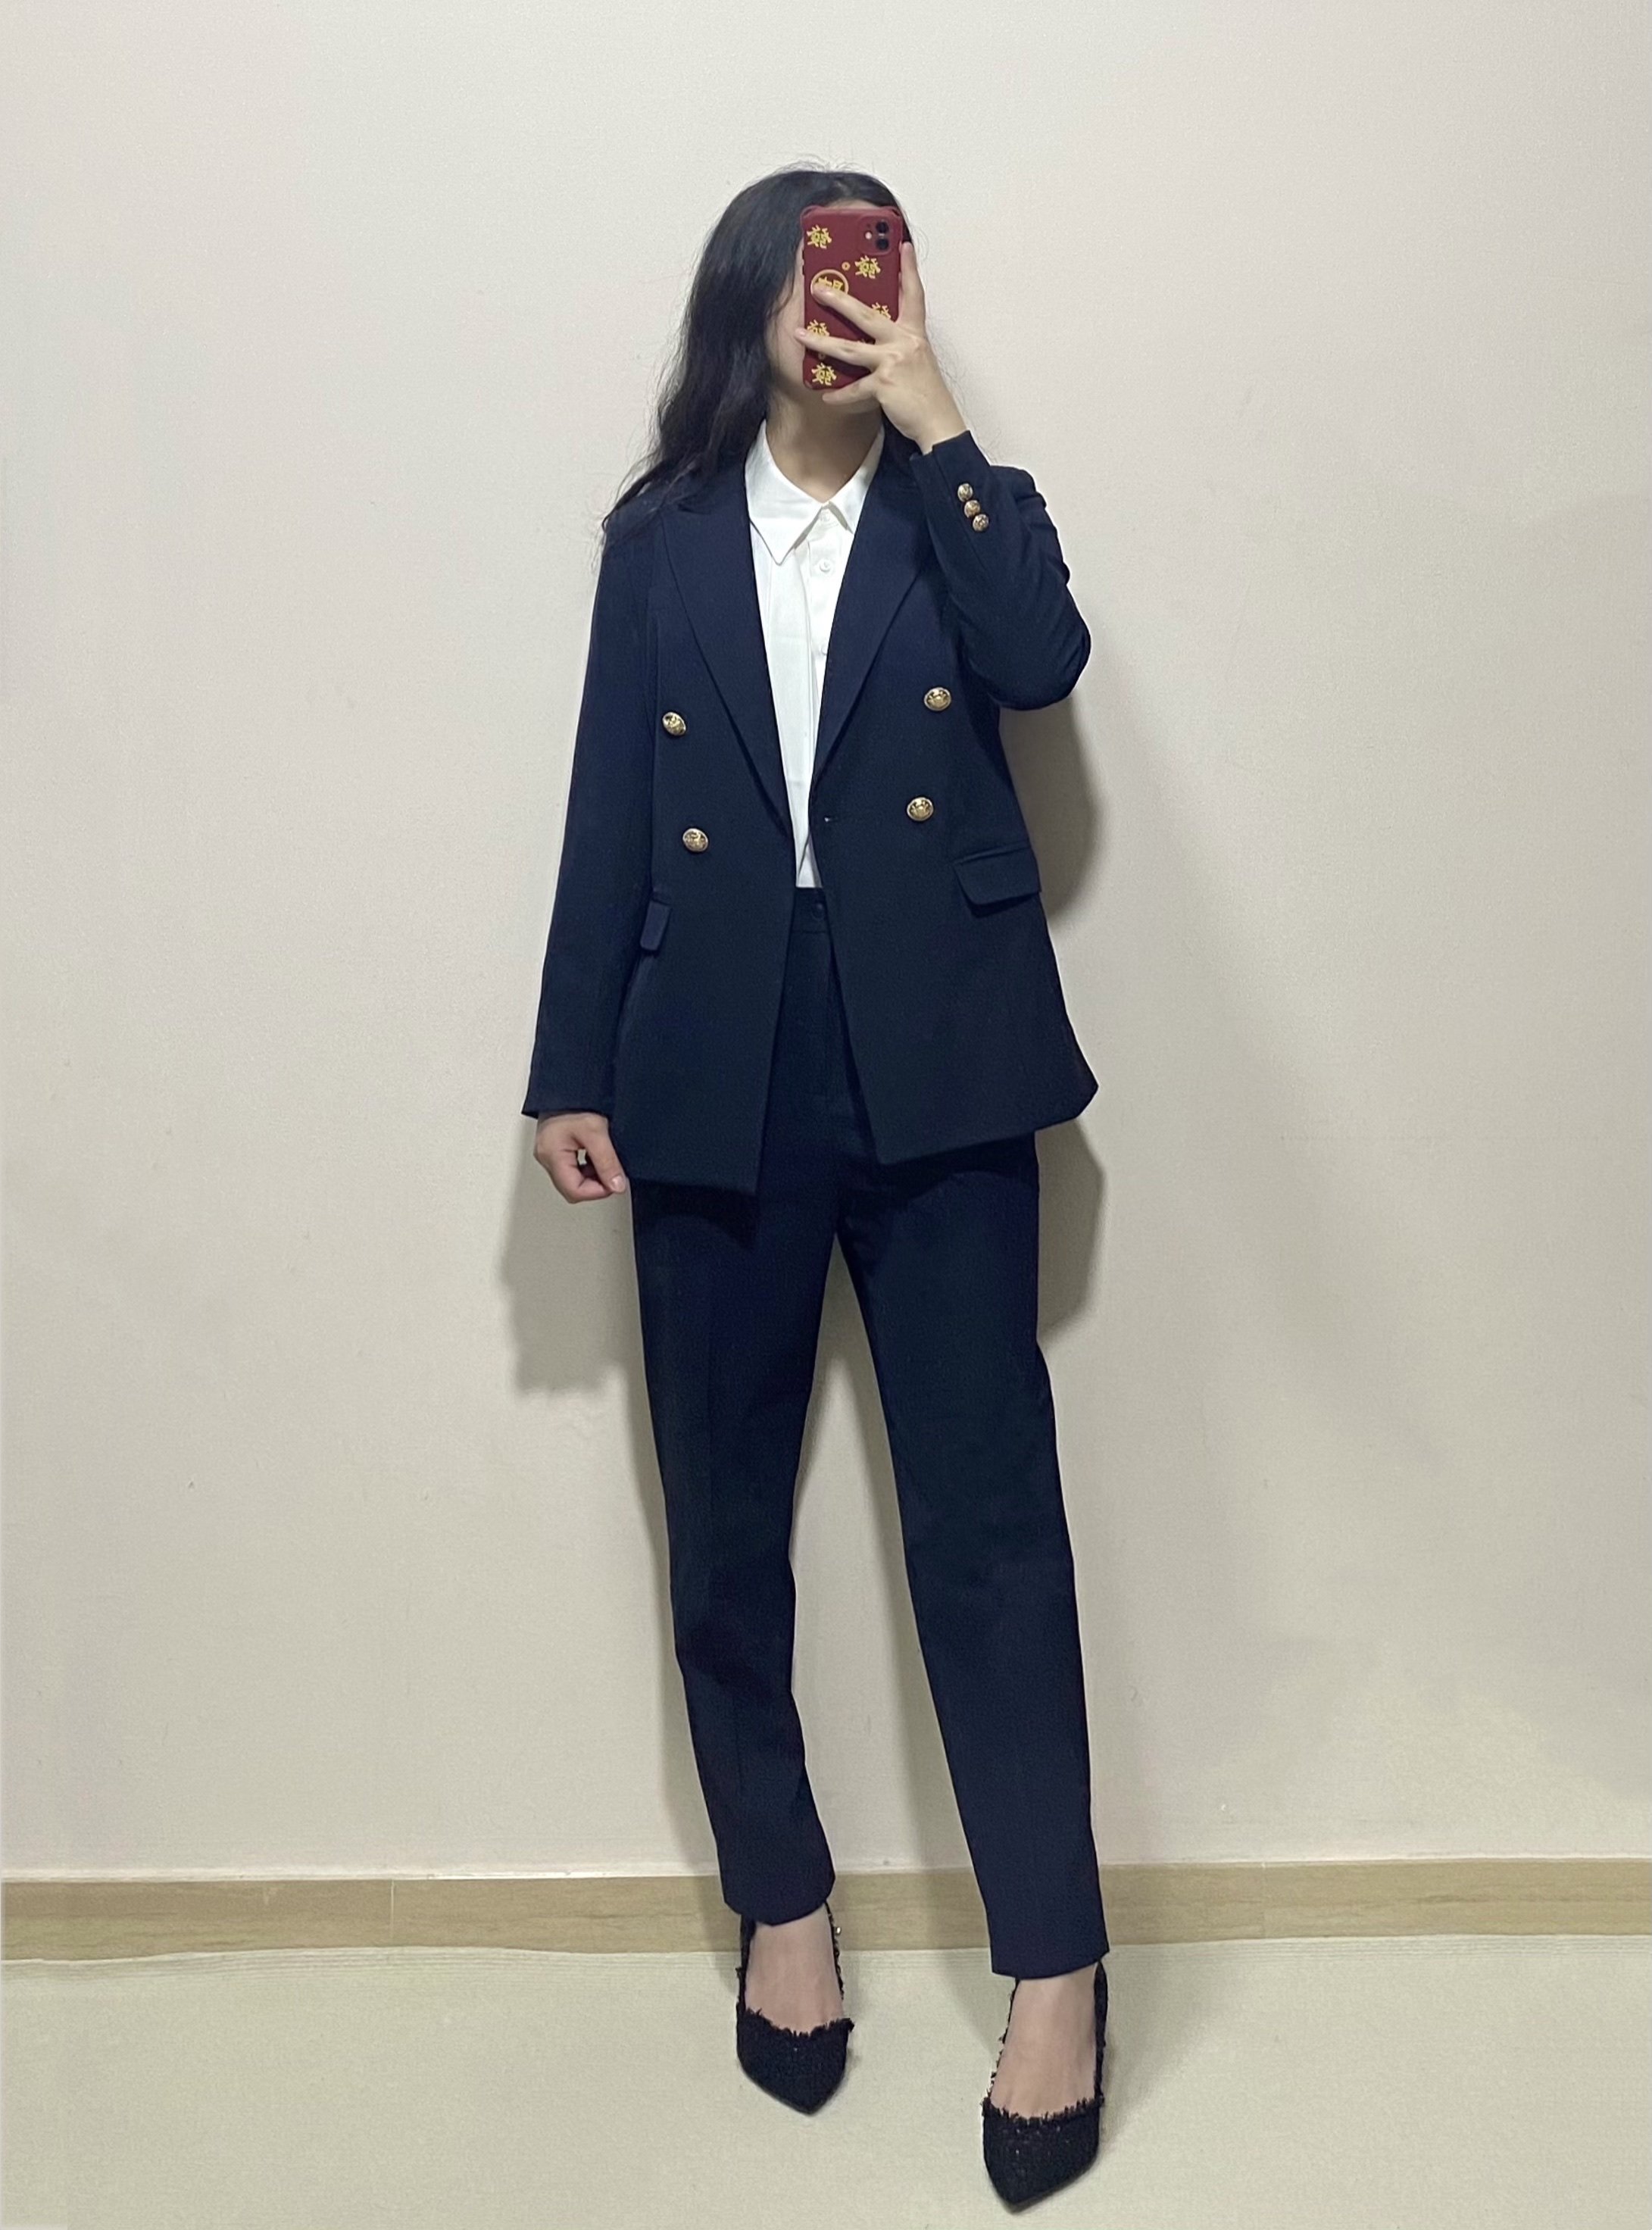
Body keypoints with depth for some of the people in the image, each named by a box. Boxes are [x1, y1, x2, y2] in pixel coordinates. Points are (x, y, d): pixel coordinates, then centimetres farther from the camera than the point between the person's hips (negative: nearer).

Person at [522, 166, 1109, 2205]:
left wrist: (934, 428, -10)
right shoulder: (661, 540, 11)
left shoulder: (960, 514, 10)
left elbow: (1043, 658, -13)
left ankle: (1054, 1968, 11)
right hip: (715, 1079, 2)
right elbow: (609, 821, 7)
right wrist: (573, 1075, 3)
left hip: (934, 1075, -1)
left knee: (987, 1517, -2)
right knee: (725, 1524, 9)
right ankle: (782, 1907, 28)